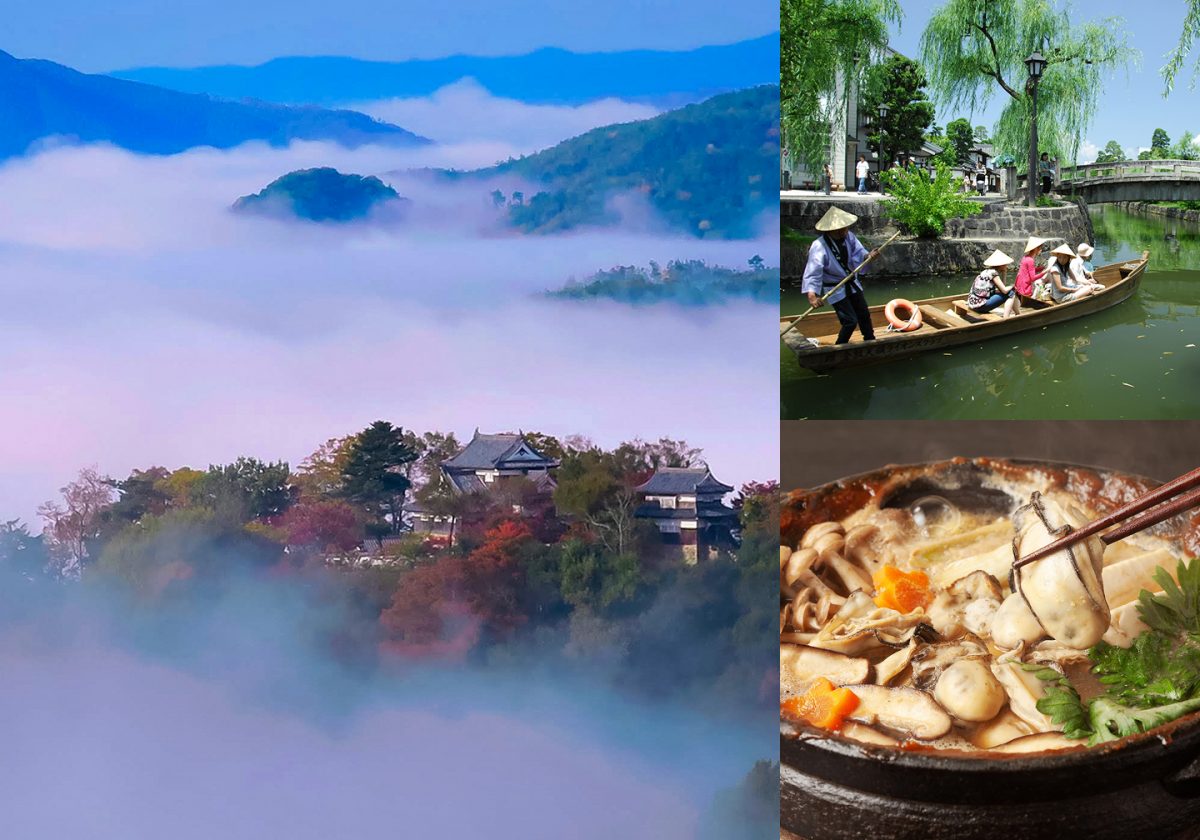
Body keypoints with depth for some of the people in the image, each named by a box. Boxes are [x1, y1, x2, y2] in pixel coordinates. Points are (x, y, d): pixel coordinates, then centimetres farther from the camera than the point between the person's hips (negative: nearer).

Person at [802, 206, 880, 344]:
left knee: (864, 314, 19)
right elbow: (813, 271, -35)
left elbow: (857, 251, -11)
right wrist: (812, 294, -46)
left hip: (852, 284, 7)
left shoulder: (848, 236, -12)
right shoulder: (819, 247, -30)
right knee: (850, 320, -9)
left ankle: (870, 341, 41)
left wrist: (867, 256, -36)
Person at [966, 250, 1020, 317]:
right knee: (1011, 293, -6)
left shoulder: (988, 271, 15)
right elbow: (1004, 290, -13)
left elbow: (1002, 288, 17)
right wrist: (1012, 287, 7)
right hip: (980, 305, -10)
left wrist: (1004, 273, 12)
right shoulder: (993, 273, -11)